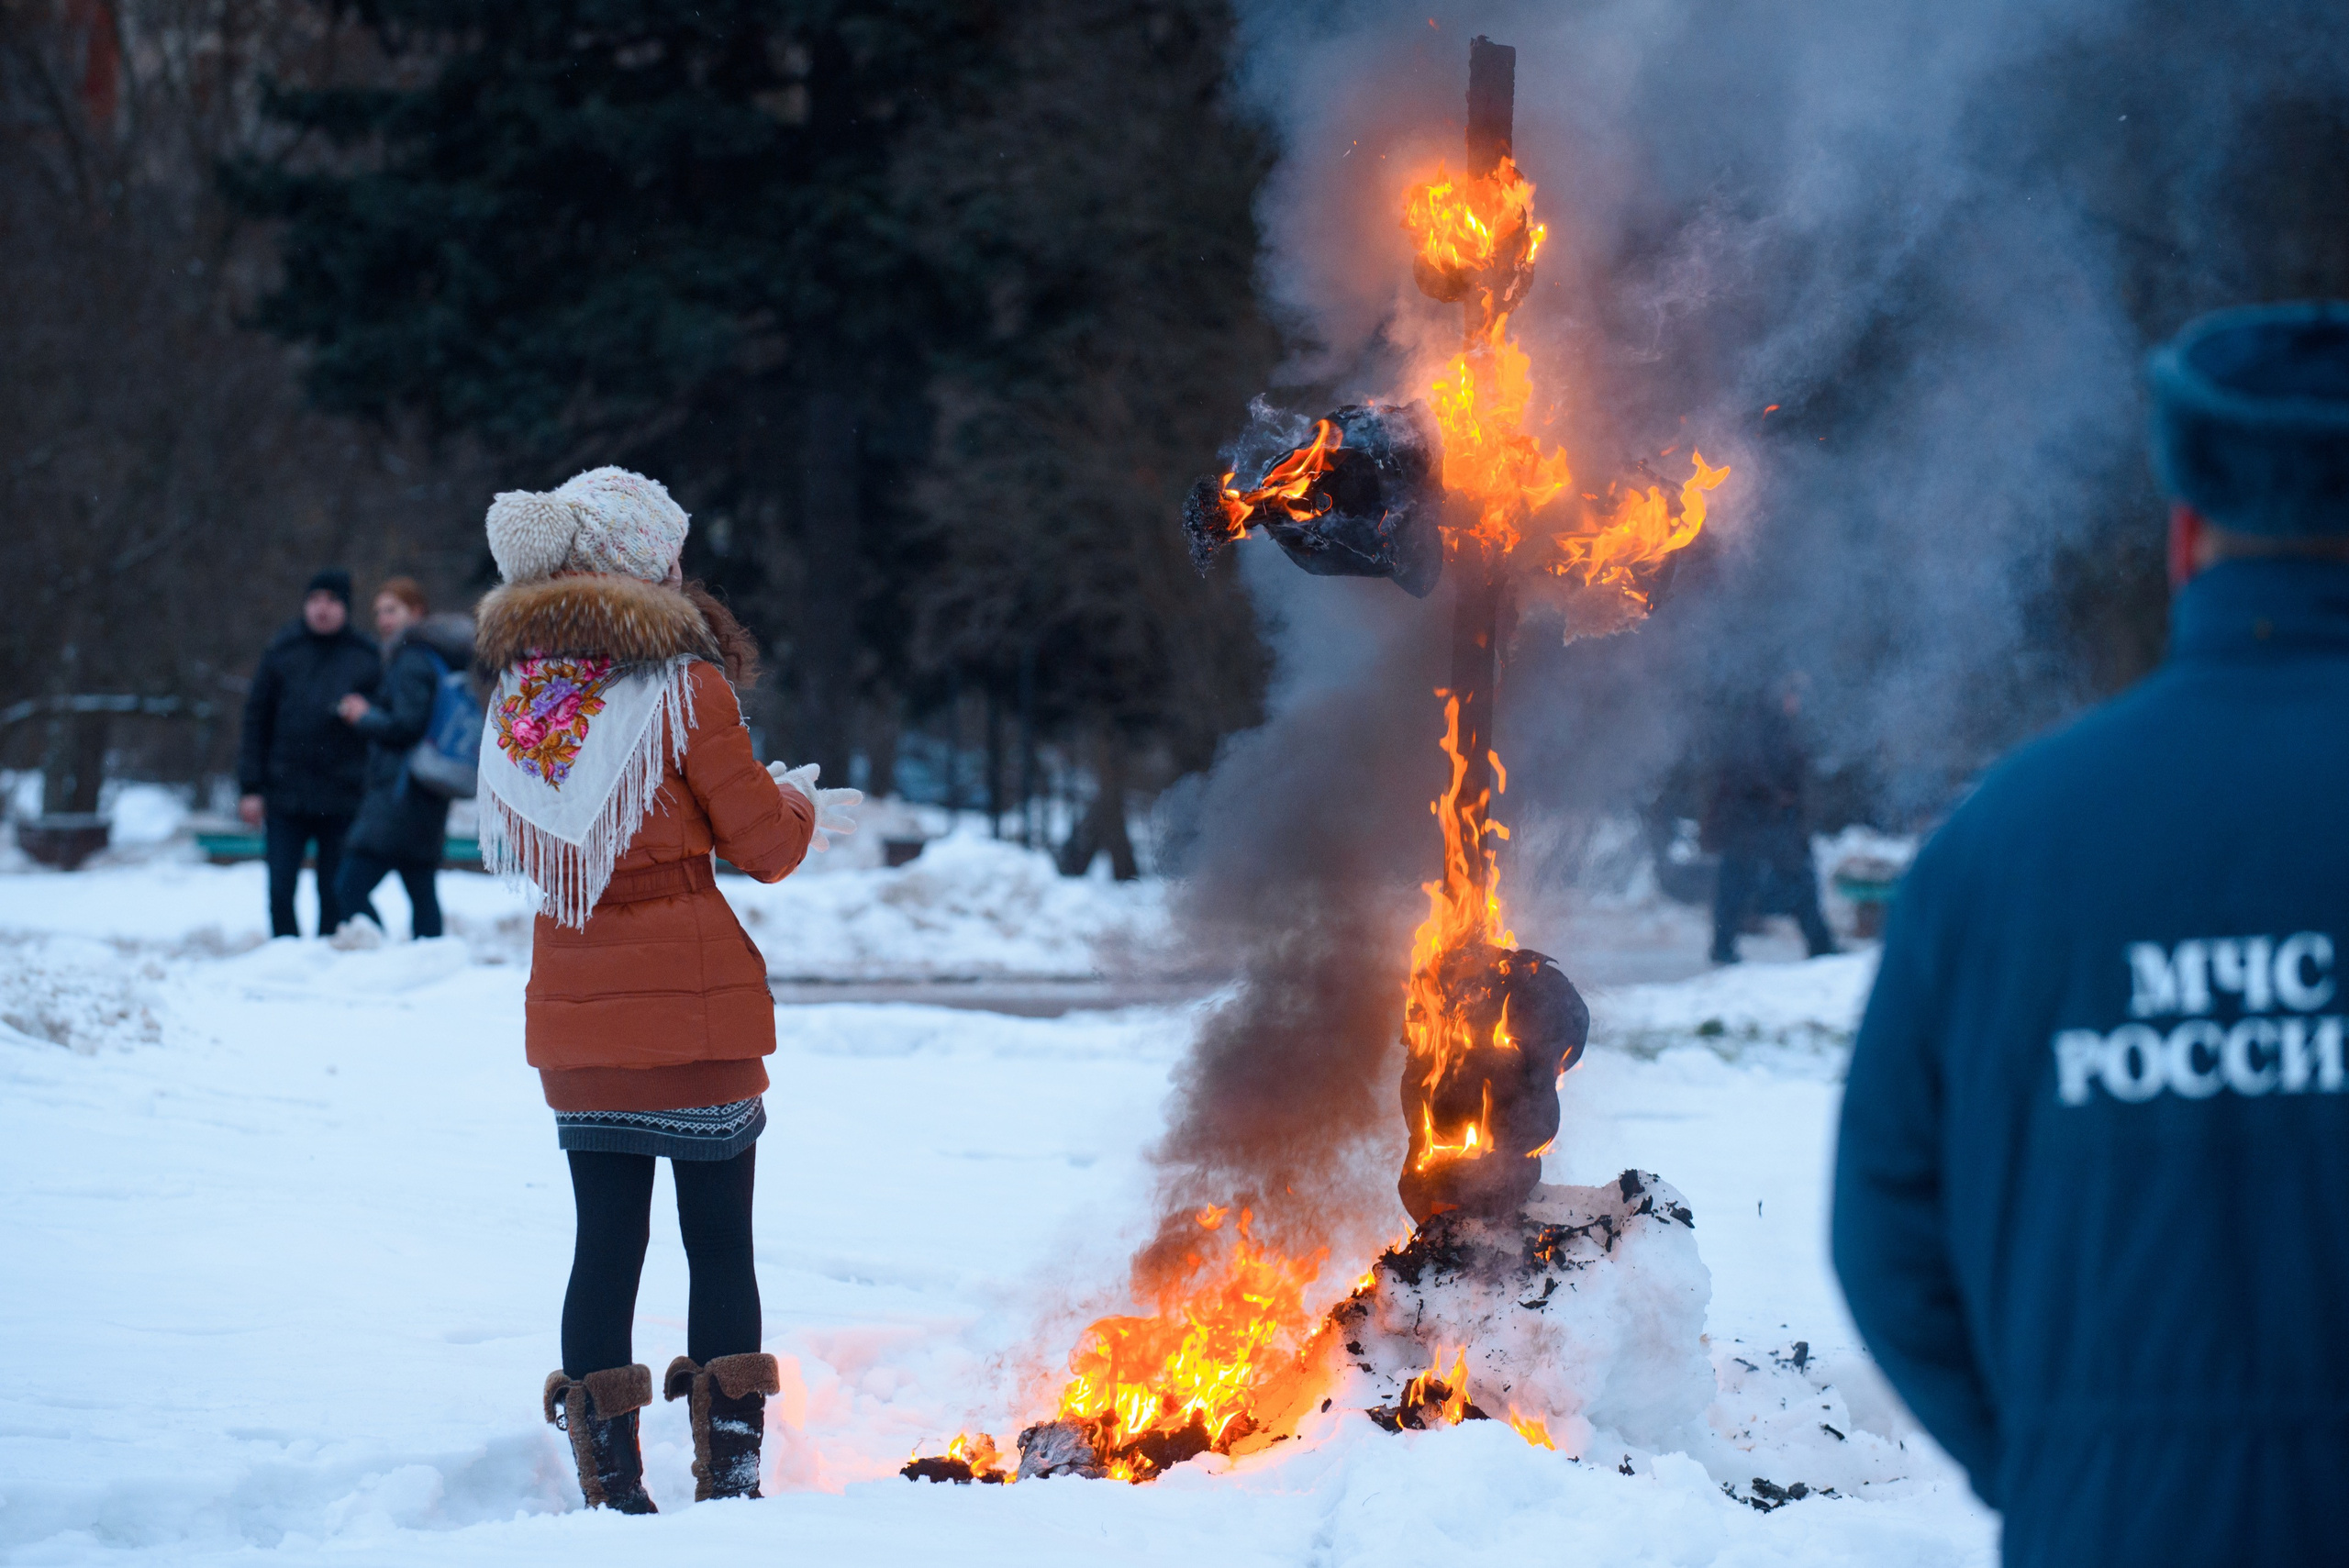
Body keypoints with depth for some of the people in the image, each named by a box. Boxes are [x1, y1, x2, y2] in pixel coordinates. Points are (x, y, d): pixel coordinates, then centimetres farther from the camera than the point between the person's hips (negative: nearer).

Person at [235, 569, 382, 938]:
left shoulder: (366, 658, 4)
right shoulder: (281, 652, 5)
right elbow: (255, 722, 5)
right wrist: (251, 788, -1)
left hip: (342, 801, -1)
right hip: (285, 797, 1)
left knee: (335, 894, 5)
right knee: (280, 892, -1)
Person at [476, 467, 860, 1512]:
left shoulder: (517, 698, 5)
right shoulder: (684, 686, -11)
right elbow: (763, 843, -7)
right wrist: (802, 808, 17)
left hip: (572, 1014, 5)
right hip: (693, 1005, -5)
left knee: (606, 1241, 9)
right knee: (720, 1242, 4)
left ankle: (610, 1485, 9)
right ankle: (727, 1475, 3)